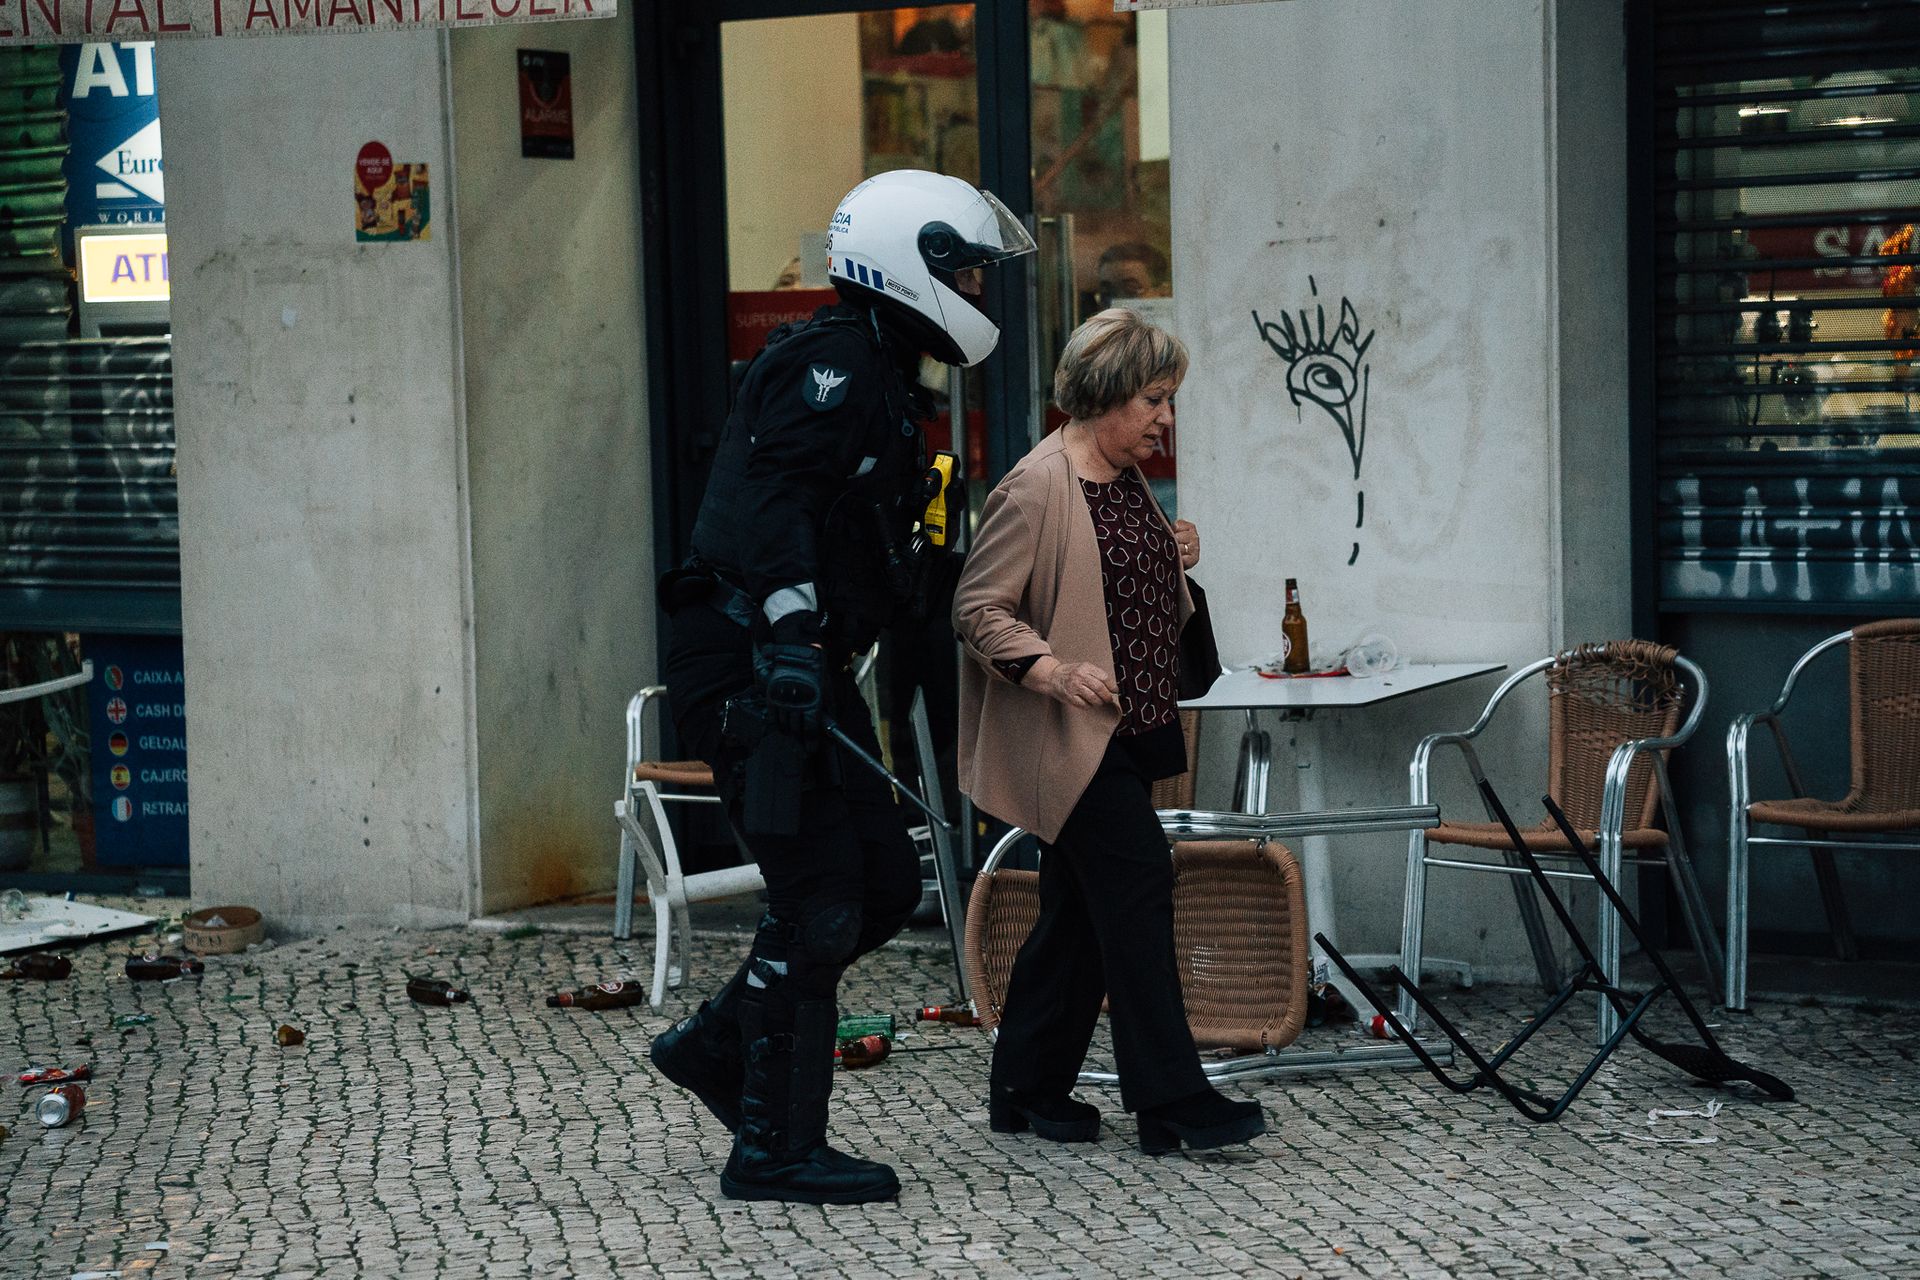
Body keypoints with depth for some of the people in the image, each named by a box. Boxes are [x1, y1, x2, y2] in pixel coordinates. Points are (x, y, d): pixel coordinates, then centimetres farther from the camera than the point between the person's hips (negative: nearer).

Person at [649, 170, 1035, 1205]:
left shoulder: (876, 376, 21)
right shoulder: (833, 362, -13)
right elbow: (769, 496, -27)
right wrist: (789, 634, -36)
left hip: (800, 671, 10)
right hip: (758, 672, -10)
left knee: (885, 885, 12)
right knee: (818, 905, -6)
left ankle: (716, 1046, 22)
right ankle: (777, 1150, 3)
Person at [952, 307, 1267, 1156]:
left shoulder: (1130, 481, 15)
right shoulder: (1036, 489, -14)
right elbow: (978, 607, -14)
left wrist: (1176, 562, 9)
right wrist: (1050, 671, -26)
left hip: (1127, 735, 9)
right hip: (1070, 738, -9)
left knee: (1079, 912, 11)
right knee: (1138, 887, -12)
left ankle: (1027, 1093, 19)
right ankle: (1171, 1099, -10)